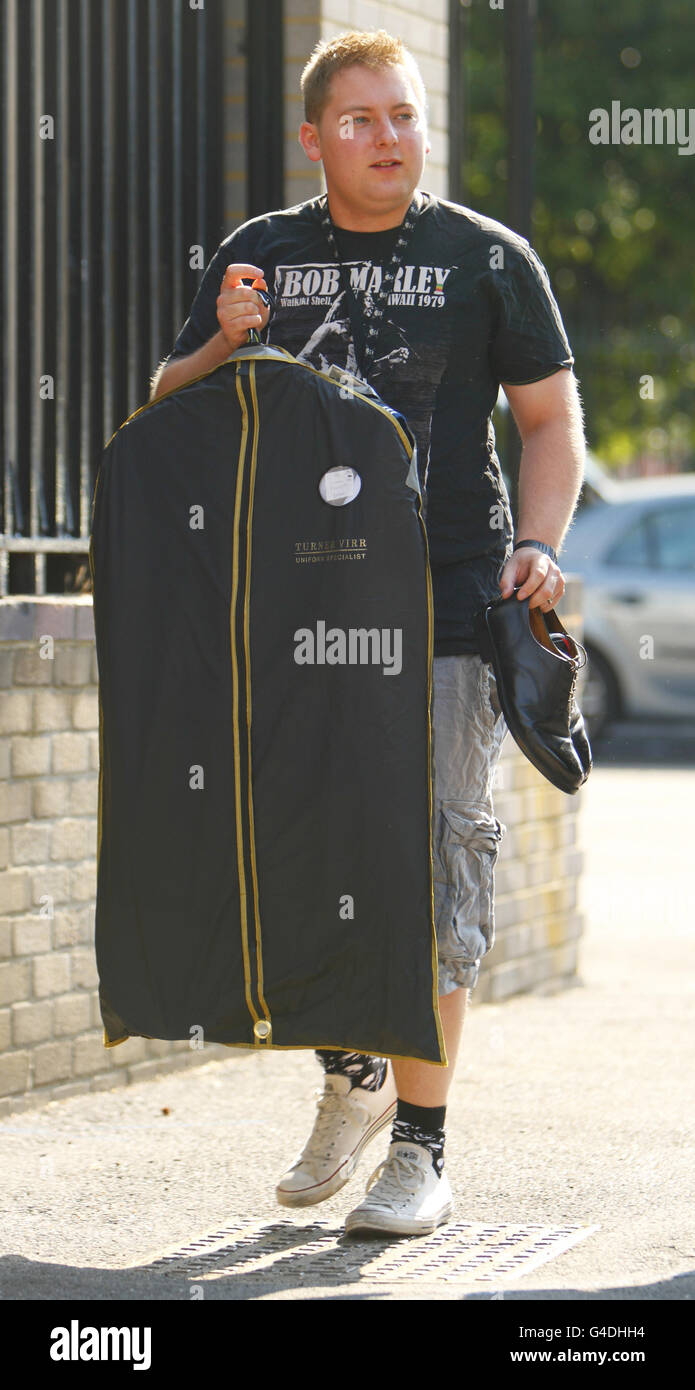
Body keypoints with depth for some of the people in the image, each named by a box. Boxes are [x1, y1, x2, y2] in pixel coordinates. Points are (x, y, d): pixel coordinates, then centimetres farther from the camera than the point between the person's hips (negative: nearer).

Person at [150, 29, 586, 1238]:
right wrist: (226, 345, -5)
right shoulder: (257, 257, 12)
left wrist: (538, 544, -10)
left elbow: (552, 420, 7)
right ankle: (351, 1072, 27)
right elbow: (167, 413, 15)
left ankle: (420, 1148, 2)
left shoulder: (486, 258, 5)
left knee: (436, 852, -5)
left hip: (447, 604, -3)